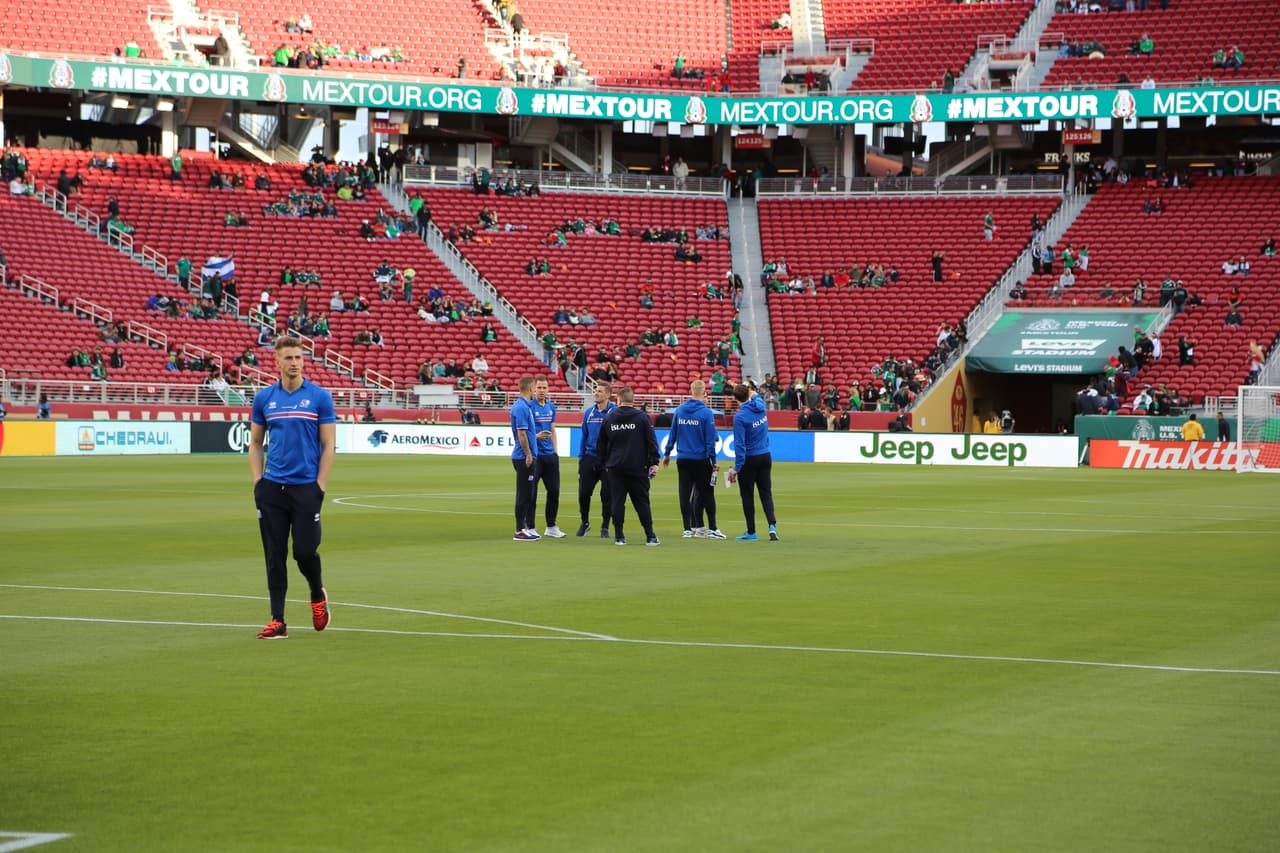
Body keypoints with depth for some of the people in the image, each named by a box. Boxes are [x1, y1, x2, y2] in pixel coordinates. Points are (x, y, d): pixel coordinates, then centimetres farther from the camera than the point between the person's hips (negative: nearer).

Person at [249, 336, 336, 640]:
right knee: (275, 555, 1)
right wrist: (258, 482, 2)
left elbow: (328, 445, 0)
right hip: (272, 487, 2)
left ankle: (318, 596, 28)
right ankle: (277, 622, 5)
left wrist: (319, 486, -7)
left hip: (306, 487, -2)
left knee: (305, 551, -3)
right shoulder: (264, 398, 6)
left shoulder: (320, 397, -1)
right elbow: (255, 444, 13)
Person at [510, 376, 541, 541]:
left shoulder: (525, 406, 14)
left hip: (528, 458, 10)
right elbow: (521, 434, -20)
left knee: (530, 495, 13)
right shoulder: (521, 407, -17)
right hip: (524, 457, -10)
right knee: (524, 494, -5)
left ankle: (529, 528, 17)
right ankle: (520, 531, -2)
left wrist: (537, 436, 30)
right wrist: (528, 454, -18)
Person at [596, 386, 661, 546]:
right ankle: (650, 536, 3)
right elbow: (652, 442, -5)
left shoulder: (608, 418, 6)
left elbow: (601, 444, 14)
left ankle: (619, 536, 0)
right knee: (642, 501, 3)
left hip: (615, 467, 1)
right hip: (638, 466, -1)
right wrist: (654, 462, -1)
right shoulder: (642, 418, -2)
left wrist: (605, 461, 24)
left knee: (617, 501, 3)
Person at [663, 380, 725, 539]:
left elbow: (672, 434, 7)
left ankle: (688, 529, 6)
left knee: (685, 494, 7)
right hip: (701, 459, -4)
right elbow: (710, 439, -11)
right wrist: (714, 461, -6)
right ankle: (712, 529, 9)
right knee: (707, 494, 6)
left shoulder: (679, 410, 2)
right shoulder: (706, 412, -11)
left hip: (682, 459, 4)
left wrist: (667, 454, 17)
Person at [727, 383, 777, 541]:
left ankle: (751, 532, 8)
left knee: (747, 495, 5)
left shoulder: (740, 417, -18)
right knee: (766, 493, 9)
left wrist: (736, 468, -16)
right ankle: (772, 524, -8)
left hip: (749, 459, -6)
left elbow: (740, 444, -19)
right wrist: (754, 394, 45)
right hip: (765, 457, 6)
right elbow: (757, 397, 26)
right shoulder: (760, 406, -2)